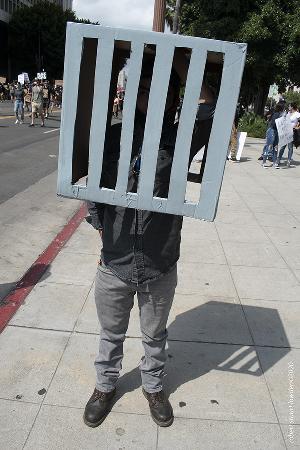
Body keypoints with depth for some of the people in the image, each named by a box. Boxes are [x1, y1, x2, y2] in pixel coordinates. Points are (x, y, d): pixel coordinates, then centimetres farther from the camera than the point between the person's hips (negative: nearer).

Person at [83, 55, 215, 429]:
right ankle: (105, 386, 50)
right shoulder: (112, 136, -5)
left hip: (161, 268, 0)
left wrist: (182, 69, -18)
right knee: (111, 334, 23)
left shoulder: (180, 140, -8)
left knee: (154, 336, 23)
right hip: (114, 265, 1)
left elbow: (211, 109, -26)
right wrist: (103, 233, 0)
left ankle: (153, 387, 50)